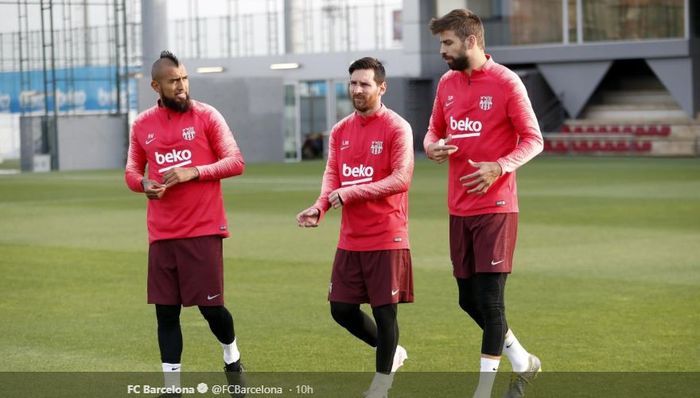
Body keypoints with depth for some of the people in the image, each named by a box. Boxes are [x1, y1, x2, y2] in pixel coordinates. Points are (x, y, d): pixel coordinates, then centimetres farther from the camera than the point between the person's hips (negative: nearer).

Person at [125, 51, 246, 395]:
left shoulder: (206, 116, -3)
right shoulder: (142, 125, 7)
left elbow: (236, 162, -4)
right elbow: (132, 170, 17)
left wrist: (193, 172, -17)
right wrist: (143, 183, -7)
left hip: (203, 230, -3)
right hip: (161, 234, 3)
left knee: (210, 306, -2)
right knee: (165, 311, 3)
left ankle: (232, 358, 29)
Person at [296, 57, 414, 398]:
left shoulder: (397, 128, -9)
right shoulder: (340, 131, 11)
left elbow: (401, 178, -17)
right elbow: (332, 174, 8)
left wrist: (351, 192, -22)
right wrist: (319, 207, -12)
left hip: (387, 238, -6)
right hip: (350, 239, 6)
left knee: (384, 309, -1)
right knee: (342, 309, 8)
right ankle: (391, 351, 32)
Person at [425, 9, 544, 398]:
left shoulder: (505, 82, -9)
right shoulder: (447, 83, 10)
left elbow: (533, 139, -8)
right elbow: (435, 130, 20)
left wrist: (500, 167, -23)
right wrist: (433, 147, -4)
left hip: (495, 208, -7)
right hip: (459, 209, 7)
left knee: (490, 299, -7)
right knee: (468, 300, 11)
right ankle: (522, 362, 30)